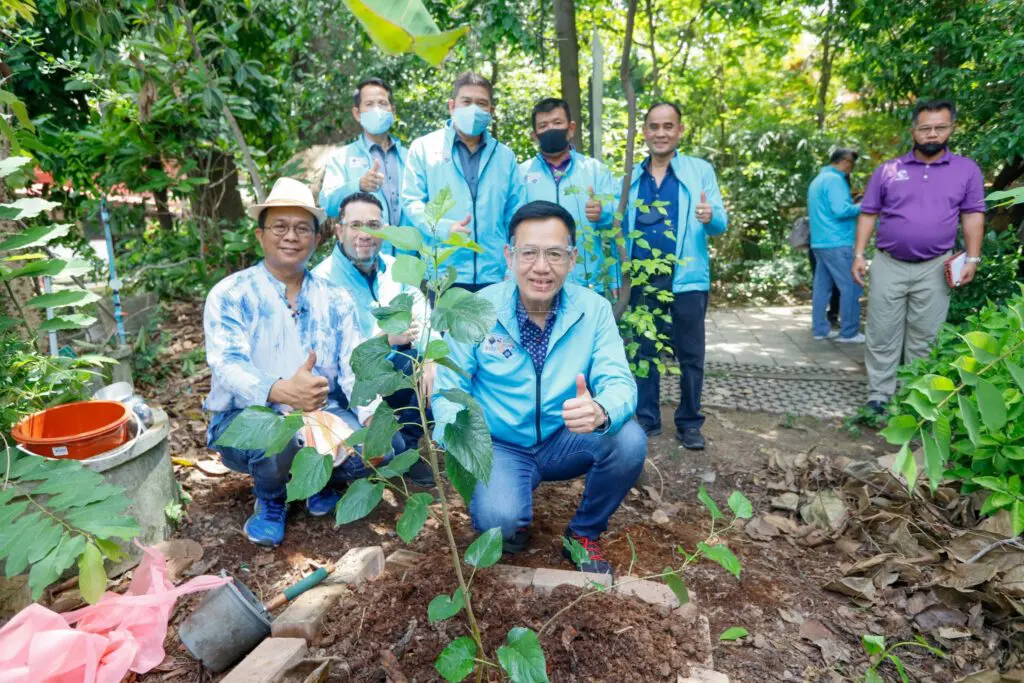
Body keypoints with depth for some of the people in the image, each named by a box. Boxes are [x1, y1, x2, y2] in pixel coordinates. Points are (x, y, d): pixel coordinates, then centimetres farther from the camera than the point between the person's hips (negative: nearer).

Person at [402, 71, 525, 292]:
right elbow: (412, 202, 2)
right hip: (441, 276, -2)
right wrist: (444, 228, -16)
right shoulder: (424, 147, 7)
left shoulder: (505, 156, 15)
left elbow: (515, 217, 14)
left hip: (494, 276, 2)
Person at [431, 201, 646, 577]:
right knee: (499, 519, -30)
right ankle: (512, 523, 12)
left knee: (629, 440, -25)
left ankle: (585, 534, 5)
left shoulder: (594, 309, -10)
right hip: (501, 447, -2)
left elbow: (619, 381, -18)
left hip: (566, 442, 3)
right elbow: (448, 387, -10)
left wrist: (601, 412, -43)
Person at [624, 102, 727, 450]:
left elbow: (721, 223, -3)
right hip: (641, 280, 3)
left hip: (686, 278, -2)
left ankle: (689, 423, 19)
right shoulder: (632, 176, 10)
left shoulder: (700, 169, 2)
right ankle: (646, 420, 22)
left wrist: (711, 217, -27)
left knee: (690, 355, 5)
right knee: (643, 353, 10)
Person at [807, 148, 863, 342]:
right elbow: (841, 211, -21)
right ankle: (849, 333, -1)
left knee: (822, 287, 9)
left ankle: (820, 329, 12)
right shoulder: (834, 180, -11)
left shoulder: (818, 180, 19)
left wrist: (851, 201, 24)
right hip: (837, 243, -10)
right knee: (851, 287, -4)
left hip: (820, 242, 10)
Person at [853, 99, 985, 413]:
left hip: (934, 268, 0)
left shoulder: (967, 170, 6)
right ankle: (878, 396, 9)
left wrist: (972, 259, -3)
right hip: (888, 264, 0)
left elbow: (973, 216, 6)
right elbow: (868, 215, 5)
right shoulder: (887, 170, 4)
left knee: (924, 338, 7)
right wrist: (859, 255, -3)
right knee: (882, 335, 2)